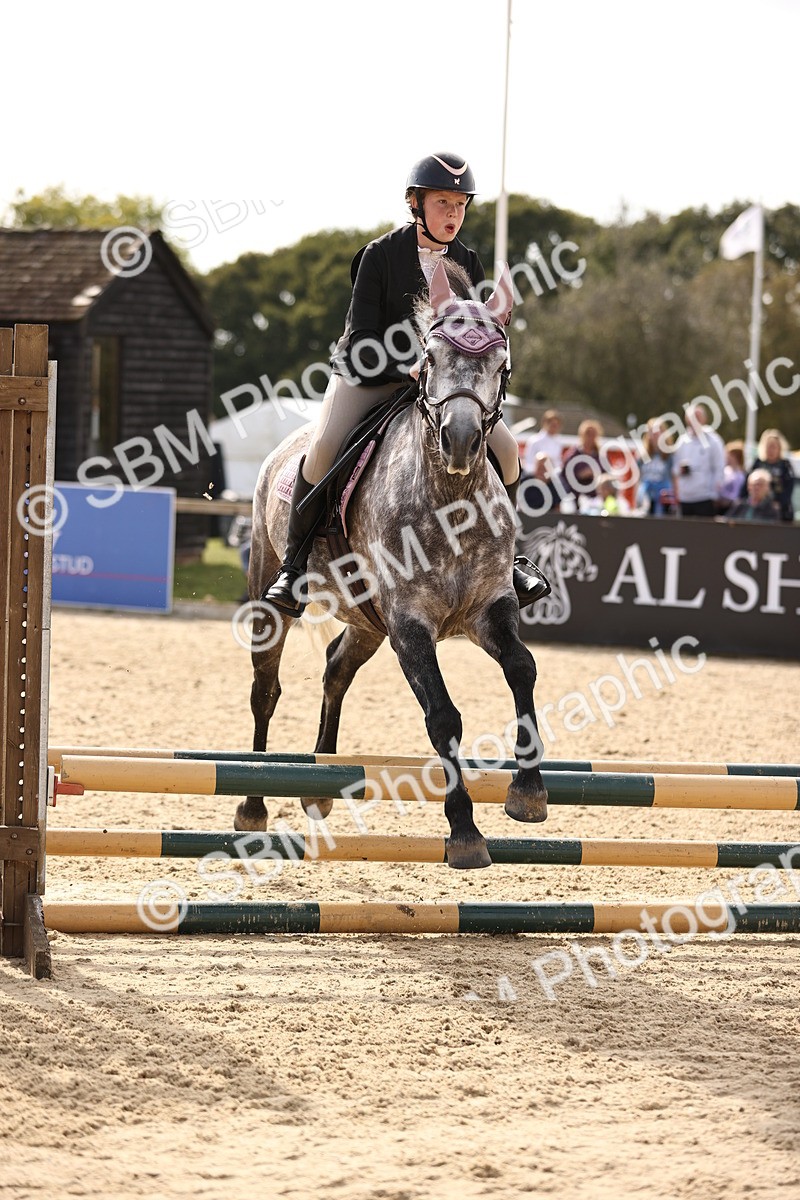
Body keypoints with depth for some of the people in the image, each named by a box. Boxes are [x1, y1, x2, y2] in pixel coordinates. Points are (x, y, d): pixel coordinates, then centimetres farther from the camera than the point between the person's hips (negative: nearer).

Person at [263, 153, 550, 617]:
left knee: (505, 446, -13)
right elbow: (362, 338, -15)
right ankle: (295, 566, -14)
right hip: (367, 374, -4)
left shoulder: (468, 264, 0)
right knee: (324, 448, -29)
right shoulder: (380, 256, -12)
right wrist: (409, 366, -30)